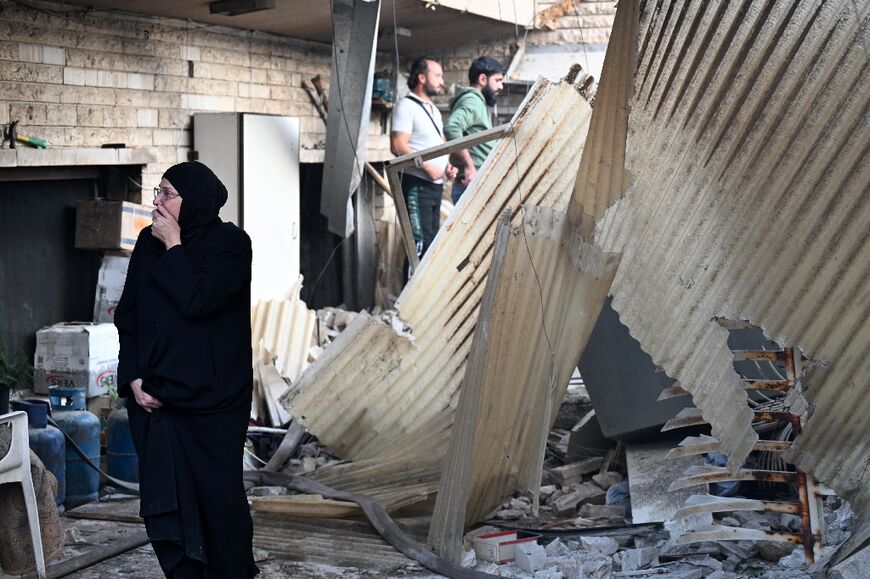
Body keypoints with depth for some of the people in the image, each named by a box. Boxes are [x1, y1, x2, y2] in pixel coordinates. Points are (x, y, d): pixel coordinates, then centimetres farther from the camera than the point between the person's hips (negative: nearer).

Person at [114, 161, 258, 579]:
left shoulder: (230, 243, -8)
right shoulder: (148, 243, 8)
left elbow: (196, 300, -22)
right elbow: (126, 315, 9)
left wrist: (174, 245, -14)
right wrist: (133, 378, -1)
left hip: (211, 398, -4)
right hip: (153, 396, 5)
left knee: (219, 495, 3)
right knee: (164, 500, 4)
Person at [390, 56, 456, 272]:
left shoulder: (433, 109, 18)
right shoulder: (406, 106, -10)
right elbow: (398, 146, -19)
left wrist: (447, 166, 7)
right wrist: (428, 167, -19)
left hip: (436, 185, 9)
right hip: (417, 185, -9)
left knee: (432, 240, 11)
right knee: (420, 243, -12)